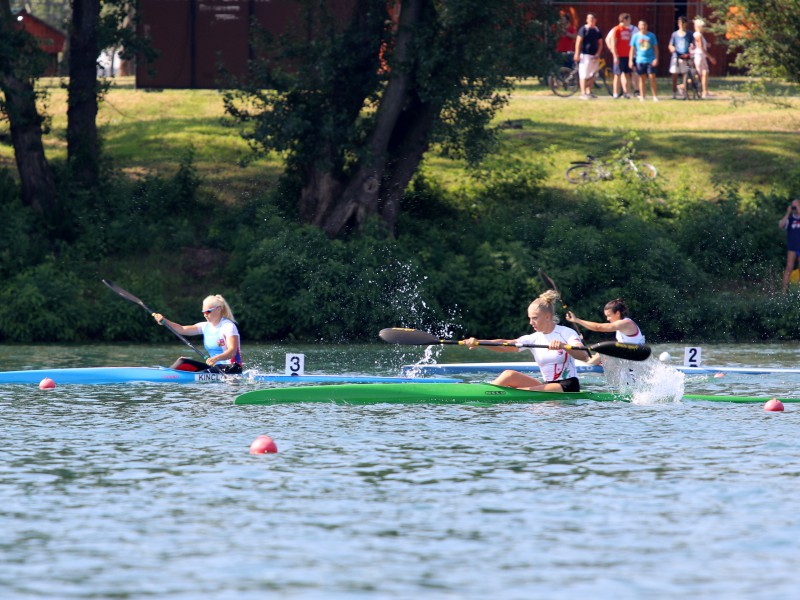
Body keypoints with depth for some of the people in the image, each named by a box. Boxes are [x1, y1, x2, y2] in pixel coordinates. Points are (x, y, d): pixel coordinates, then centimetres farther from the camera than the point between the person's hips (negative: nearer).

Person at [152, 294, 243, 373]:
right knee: (183, 361, -1)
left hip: (231, 368, -8)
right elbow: (182, 329, 3)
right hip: (215, 366, 8)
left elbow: (232, 351, -25)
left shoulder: (228, 326, -12)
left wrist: (216, 358, -44)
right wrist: (164, 321, -12)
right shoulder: (206, 326, 11)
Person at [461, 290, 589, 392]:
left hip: (568, 387, -6)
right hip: (547, 385, 6)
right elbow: (505, 345, -8)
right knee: (509, 375, -10)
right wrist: (478, 342, -24)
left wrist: (563, 346, -42)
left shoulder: (567, 333, -7)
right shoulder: (533, 338, 7)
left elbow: (583, 356, -23)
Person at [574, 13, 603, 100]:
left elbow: (600, 43, 15)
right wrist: (577, 54, -12)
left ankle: (589, 92, 18)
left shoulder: (597, 31, 12)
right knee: (584, 75, -8)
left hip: (594, 56, 6)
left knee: (592, 75, 9)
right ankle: (583, 93, -8)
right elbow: (578, 42, -6)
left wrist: (598, 53, 0)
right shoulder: (583, 29, -3)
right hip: (585, 55, -6)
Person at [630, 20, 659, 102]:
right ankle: (642, 96, 9)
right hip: (640, 60, 0)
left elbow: (655, 48, 7)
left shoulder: (651, 36, 5)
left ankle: (655, 96, 2)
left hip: (650, 60, 0)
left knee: (652, 77, -4)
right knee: (642, 78, 3)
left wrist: (656, 58, -3)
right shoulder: (636, 36, 5)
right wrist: (631, 60, 3)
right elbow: (632, 49, 8)